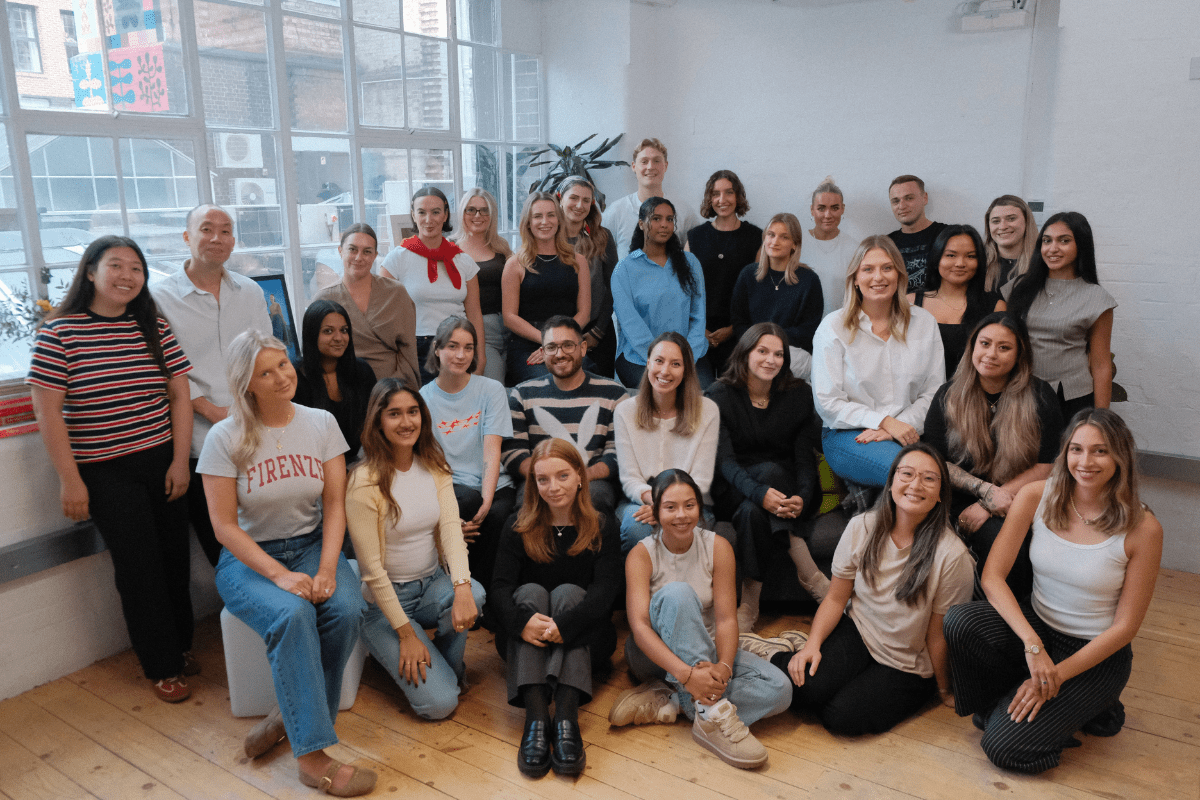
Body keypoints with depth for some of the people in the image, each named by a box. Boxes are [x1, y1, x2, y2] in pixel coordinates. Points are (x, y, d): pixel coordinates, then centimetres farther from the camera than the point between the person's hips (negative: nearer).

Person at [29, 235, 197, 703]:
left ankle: (180, 646, 31)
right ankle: (161, 666, 17)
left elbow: (179, 395, 4)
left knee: (176, 559, 8)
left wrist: (181, 460, -1)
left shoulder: (155, 328, 4)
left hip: (163, 465, 3)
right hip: (106, 475, -3)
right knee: (139, 568, 0)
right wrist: (69, 479, -10)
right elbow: (48, 410, -8)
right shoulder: (58, 332, -7)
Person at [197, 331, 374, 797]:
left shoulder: (321, 423, -1)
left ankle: (291, 716, -6)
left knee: (347, 609, -27)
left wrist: (326, 569, -17)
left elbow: (335, 504, -2)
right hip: (249, 557, -3)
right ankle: (312, 756, -24)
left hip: (311, 545, 3)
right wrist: (280, 574, -22)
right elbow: (224, 525, -10)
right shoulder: (225, 438, -9)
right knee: (292, 614, -33)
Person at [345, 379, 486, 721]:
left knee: (475, 593, -31)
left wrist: (462, 587, -30)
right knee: (439, 702, -17)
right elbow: (372, 567, -15)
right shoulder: (365, 482, -17)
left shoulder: (435, 467, 1)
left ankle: (448, 664, 0)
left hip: (432, 584, 5)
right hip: (385, 599, -5)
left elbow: (451, 529, -11)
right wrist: (406, 634, -15)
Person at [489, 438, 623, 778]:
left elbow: (606, 588, -15)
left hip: (583, 641, -1)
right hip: (526, 644, 1)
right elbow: (499, 587, -11)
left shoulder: (601, 528, 1)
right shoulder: (518, 531, 3)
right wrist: (521, 621, -35)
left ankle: (566, 715, -43)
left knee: (569, 593, -27)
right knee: (530, 591, -26)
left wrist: (565, 625, -34)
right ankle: (535, 715, -42)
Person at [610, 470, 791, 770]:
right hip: (656, 655, -3)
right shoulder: (641, 554, -14)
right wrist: (686, 673, -40)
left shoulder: (718, 547, -8)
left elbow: (726, 619, -15)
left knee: (778, 689, -22)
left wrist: (723, 667, -36)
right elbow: (639, 626, -26)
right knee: (678, 593, -34)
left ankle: (666, 702, -23)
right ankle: (712, 714, -37)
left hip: (706, 649, 3)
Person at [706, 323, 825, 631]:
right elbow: (724, 460, -15)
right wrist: (760, 493, -35)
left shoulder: (798, 393, 4)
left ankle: (749, 601, -25)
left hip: (787, 488, 1)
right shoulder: (721, 395, -3)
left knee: (752, 512, -35)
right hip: (733, 492, -1)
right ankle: (809, 572, -32)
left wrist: (801, 497, -26)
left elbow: (805, 456, -3)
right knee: (769, 470, -35)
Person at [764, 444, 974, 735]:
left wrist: (944, 690, 2)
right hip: (856, 632, 2)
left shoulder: (952, 555, -21)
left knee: (841, 718, -22)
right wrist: (813, 644, -15)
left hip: (908, 665, -2)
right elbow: (836, 597, -2)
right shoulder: (862, 528, -10)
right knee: (799, 685, -23)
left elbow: (939, 634, -12)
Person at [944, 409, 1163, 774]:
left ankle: (1087, 707, 11)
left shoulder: (1142, 528, -17)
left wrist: (1056, 676, -16)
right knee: (959, 621, -30)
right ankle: (997, 705, 1)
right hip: (1036, 627, 3)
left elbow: (1125, 626, -12)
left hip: (1096, 653, -3)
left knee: (1006, 748, -17)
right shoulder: (1036, 496, -11)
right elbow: (992, 576, -13)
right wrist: (1033, 645, -26)